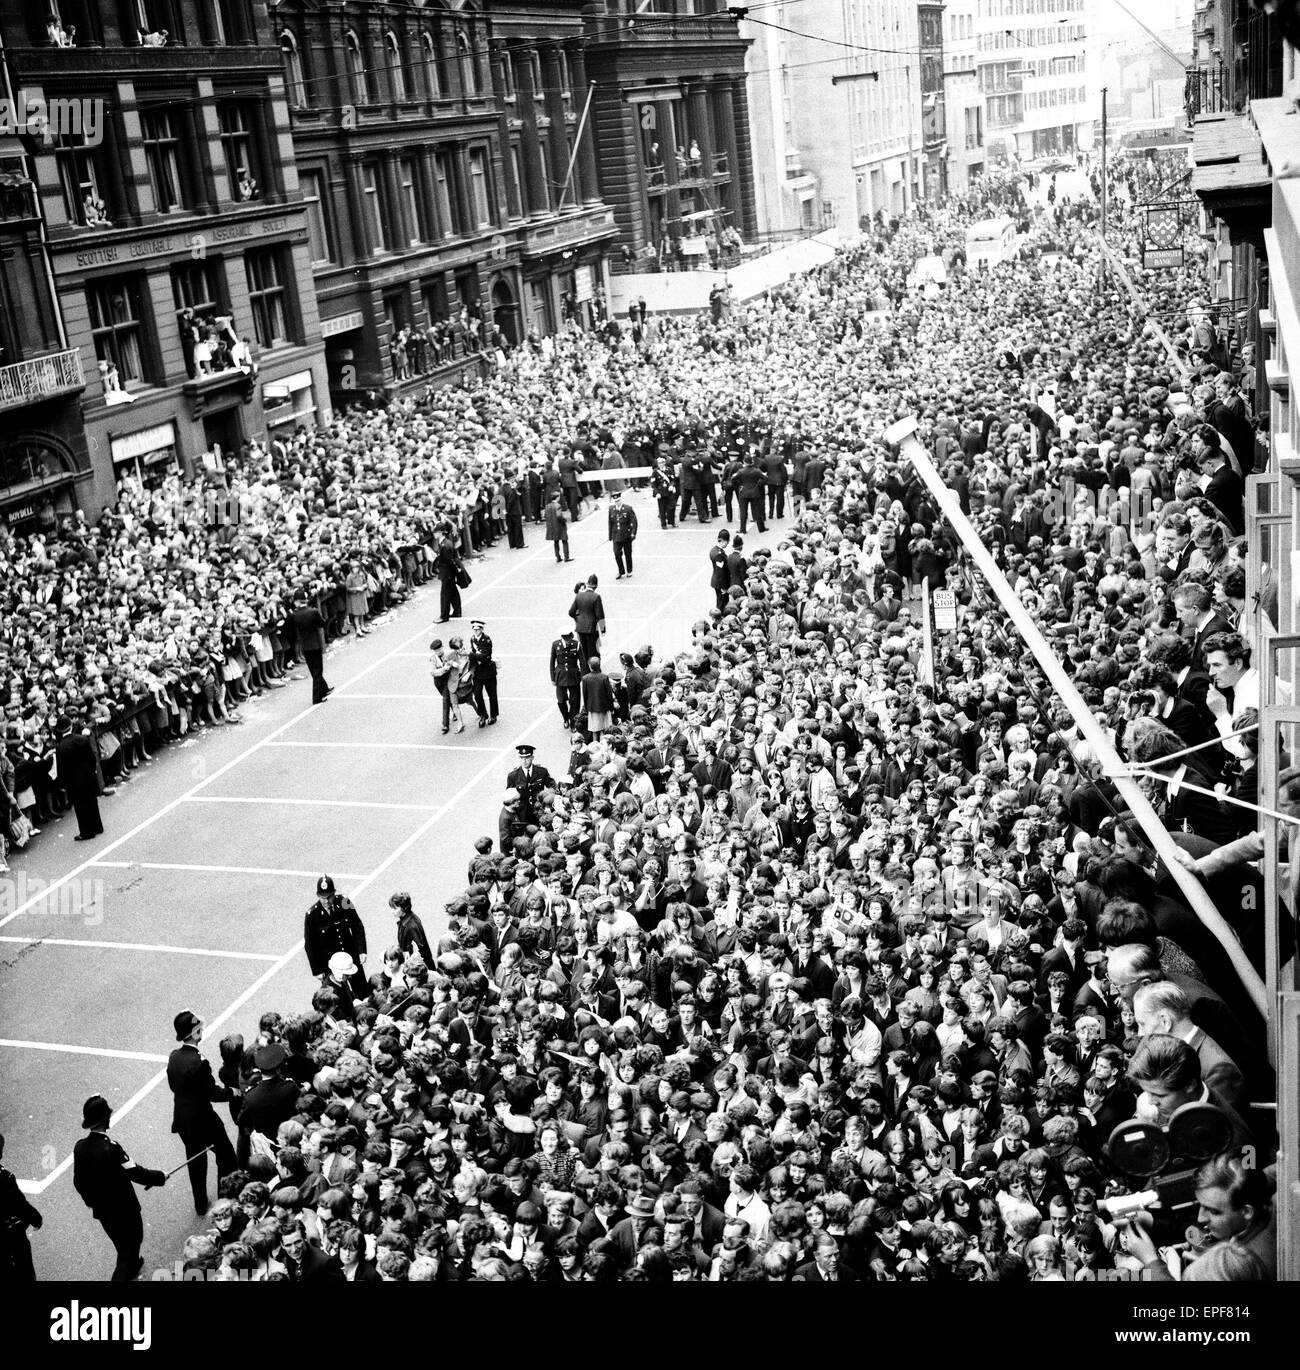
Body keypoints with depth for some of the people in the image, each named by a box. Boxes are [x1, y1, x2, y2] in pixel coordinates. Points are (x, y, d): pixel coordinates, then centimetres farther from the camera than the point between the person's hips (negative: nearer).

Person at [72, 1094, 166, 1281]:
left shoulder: (80, 1147, -9)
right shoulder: (110, 1149, -31)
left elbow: (78, 1182, 4)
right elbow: (135, 1173, -25)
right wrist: (160, 1177, -8)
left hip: (101, 1211, 7)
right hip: (123, 1211, -7)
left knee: (122, 1245, 31)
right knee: (128, 1251, 11)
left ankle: (132, 1266, 53)